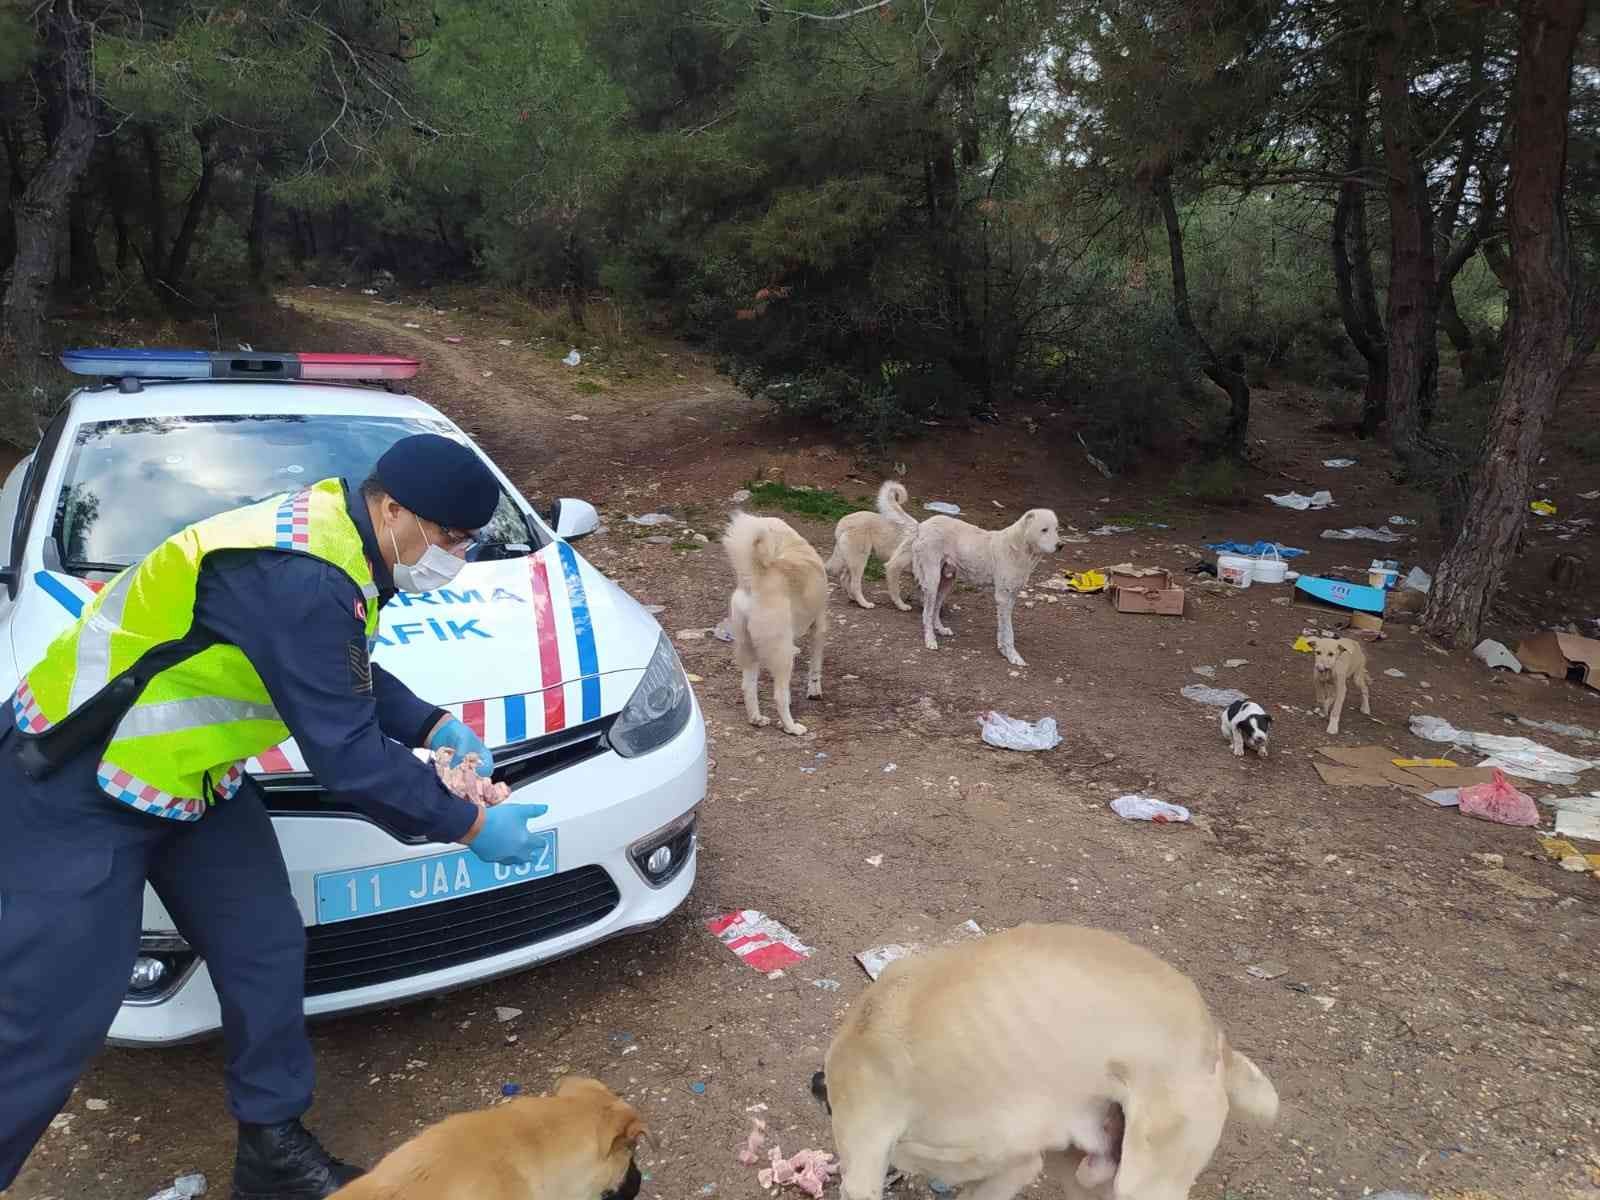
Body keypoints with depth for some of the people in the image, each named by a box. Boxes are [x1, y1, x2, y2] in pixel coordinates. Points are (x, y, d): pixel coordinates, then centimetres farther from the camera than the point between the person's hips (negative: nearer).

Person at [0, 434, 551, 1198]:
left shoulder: (332, 534, -1)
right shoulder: (303, 580, -32)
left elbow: (351, 678, 14)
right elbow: (347, 756, -30)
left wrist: (435, 727, 4)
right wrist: (468, 825, -18)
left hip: (187, 775, 10)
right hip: (78, 786, -9)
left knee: (265, 953, 10)